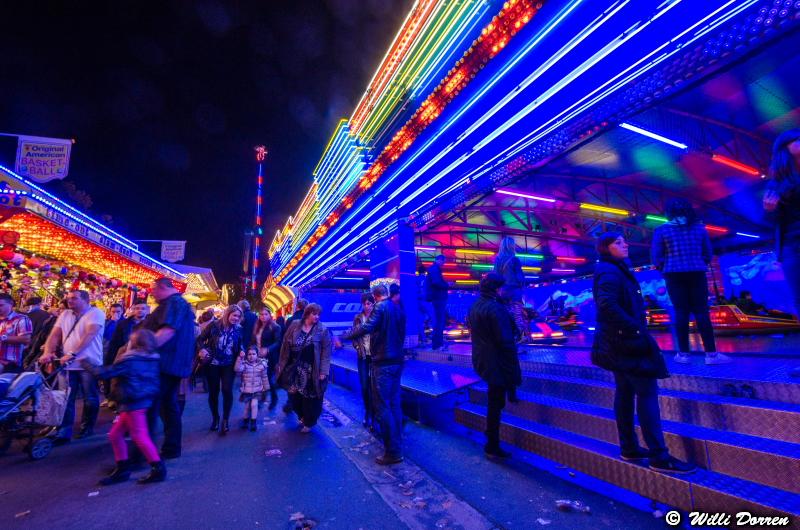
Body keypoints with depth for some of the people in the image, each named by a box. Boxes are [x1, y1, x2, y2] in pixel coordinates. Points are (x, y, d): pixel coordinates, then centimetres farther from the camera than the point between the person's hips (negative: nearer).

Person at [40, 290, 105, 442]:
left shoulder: (96, 313, -8)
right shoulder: (65, 315, 13)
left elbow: (89, 335, -20)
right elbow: (55, 334, 5)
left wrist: (72, 353, -28)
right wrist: (47, 352, -12)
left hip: (89, 363, -5)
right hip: (67, 364, 5)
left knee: (90, 399, 7)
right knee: (65, 399, 5)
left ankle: (87, 428, 23)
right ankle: (63, 432, 12)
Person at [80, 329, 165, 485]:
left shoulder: (128, 361, -16)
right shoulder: (152, 360, 7)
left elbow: (104, 373, -11)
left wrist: (85, 363, 3)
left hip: (133, 403, -9)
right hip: (143, 400, 9)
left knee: (139, 436, -4)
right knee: (115, 434, 18)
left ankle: (158, 468, 0)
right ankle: (122, 469, 25)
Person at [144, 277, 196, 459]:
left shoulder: (173, 303, -13)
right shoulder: (177, 303, 22)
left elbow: (168, 330, -27)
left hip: (165, 363, -11)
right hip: (171, 364, 11)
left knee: (149, 407, -7)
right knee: (169, 406, 15)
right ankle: (171, 448, 24)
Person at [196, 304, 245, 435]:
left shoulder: (238, 329, 0)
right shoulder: (214, 325, -8)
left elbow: (241, 343, 12)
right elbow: (200, 339, -3)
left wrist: (242, 350, -8)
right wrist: (202, 349, -20)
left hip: (229, 364, 1)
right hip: (212, 363, -1)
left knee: (227, 390, -10)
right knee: (213, 391, 9)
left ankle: (225, 420, 5)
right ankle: (215, 418, 29)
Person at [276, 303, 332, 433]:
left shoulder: (323, 330, -9)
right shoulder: (294, 325, -1)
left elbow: (326, 352, -10)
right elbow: (285, 345, 4)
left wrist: (323, 371, -15)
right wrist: (281, 363, 3)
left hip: (311, 371, -3)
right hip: (293, 369, 3)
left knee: (310, 398, 7)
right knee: (294, 395, 12)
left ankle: (308, 423, 30)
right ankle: (302, 415, 41)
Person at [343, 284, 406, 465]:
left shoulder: (380, 307, -12)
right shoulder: (398, 308, 12)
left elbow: (366, 328, -25)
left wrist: (344, 337, -16)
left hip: (383, 363, -8)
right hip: (397, 361, 8)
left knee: (382, 407, -1)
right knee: (394, 404, 15)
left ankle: (393, 452, 4)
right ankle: (397, 444, 24)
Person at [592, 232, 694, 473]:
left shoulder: (614, 270, 16)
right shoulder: (610, 271, -15)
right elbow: (607, 305, -29)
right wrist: (634, 329, -23)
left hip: (619, 341, 10)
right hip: (627, 341, -10)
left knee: (625, 393, 13)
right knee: (647, 393, -5)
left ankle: (629, 449, 23)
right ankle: (659, 456, 1)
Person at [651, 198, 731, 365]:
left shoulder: (662, 230, -1)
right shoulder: (699, 227, 9)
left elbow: (656, 257, -4)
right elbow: (707, 253, 11)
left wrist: (664, 269, 13)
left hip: (674, 274, -2)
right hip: (697, 273, 2)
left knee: (681, 312, 1)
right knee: (701, 312, 4)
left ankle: (683, 354, 6)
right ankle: (711, 353, 4)